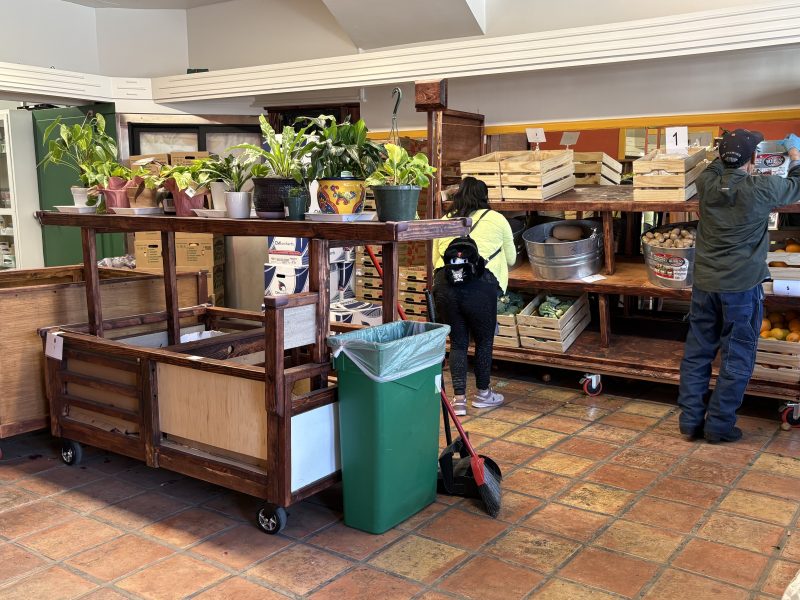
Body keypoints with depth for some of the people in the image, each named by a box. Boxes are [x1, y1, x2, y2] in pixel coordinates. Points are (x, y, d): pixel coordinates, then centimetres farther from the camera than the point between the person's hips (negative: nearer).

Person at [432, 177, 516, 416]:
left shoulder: (444, 220, 20)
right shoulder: (496, 219, 12)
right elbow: (511, 259, 22)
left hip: (444, 283, 3)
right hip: (479, 285, -3)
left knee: (457, 342, 14)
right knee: (484, 341, 16)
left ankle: (459, 399, 13)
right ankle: (483, 394, 30)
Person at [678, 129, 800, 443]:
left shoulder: (706, 184, -4)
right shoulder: (762, 189, -13)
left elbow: (718, 166, 23)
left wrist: (732, 151, 36)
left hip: (705, 284, 4)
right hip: (741, 287, -4)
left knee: (697, 353, 11)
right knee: (736, 359, 7)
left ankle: (691, 420, 17)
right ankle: (719, 425, 12)